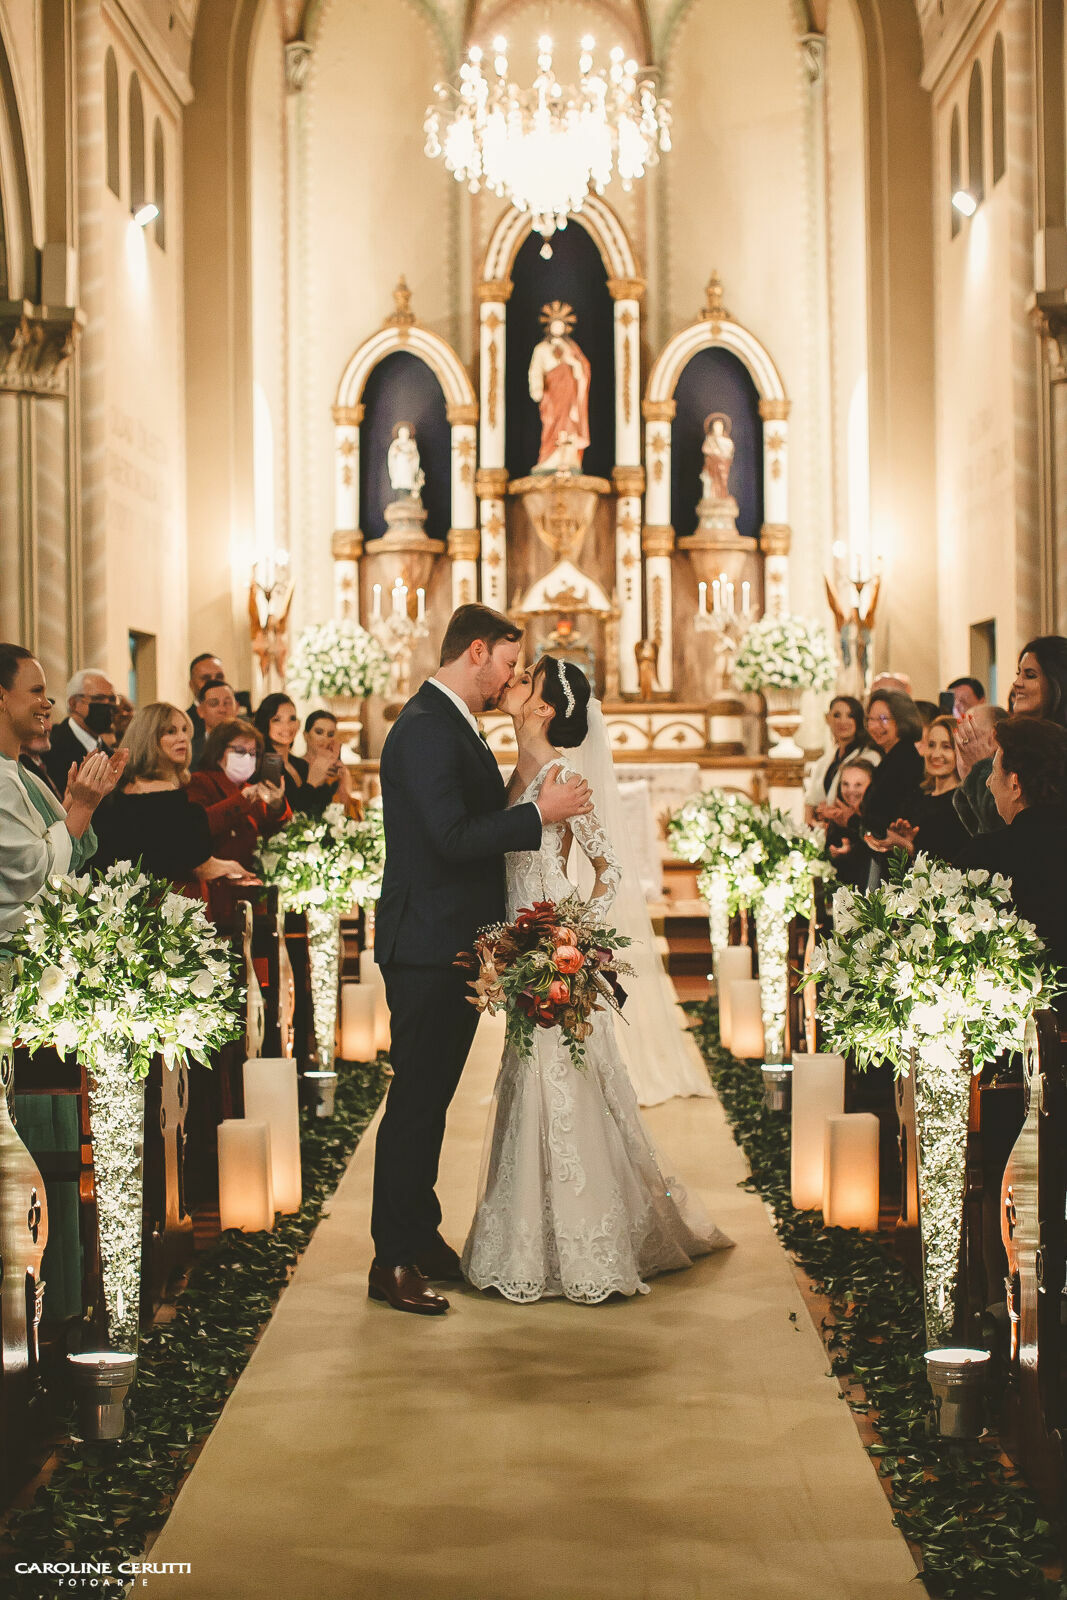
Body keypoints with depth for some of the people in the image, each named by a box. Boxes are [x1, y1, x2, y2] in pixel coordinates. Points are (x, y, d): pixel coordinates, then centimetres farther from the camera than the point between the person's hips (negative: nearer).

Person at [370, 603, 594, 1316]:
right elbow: (451, 838, -25)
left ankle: (422, 1236, 28)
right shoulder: (425, 729, -17)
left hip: (457, 947, 10)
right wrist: (539, 812, -19)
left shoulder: (456, 725, 16)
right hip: (427, 948, -10)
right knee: (416, 1101, -5)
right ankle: (393, 1262, 2)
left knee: (430, 1097, 17)